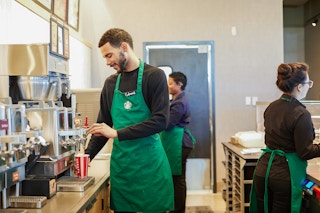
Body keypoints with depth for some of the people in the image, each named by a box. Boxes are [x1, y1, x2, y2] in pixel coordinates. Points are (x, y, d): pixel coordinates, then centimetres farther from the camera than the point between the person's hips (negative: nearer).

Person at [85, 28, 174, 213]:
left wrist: (118, 133, -18)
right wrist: (88, 154, 0)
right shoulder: (110, 83, 10)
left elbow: (160, 120, -15)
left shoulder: (155, 76, -6)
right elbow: (103, 125, 14)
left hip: (150, 163, -4)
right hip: (120, 163, 4)